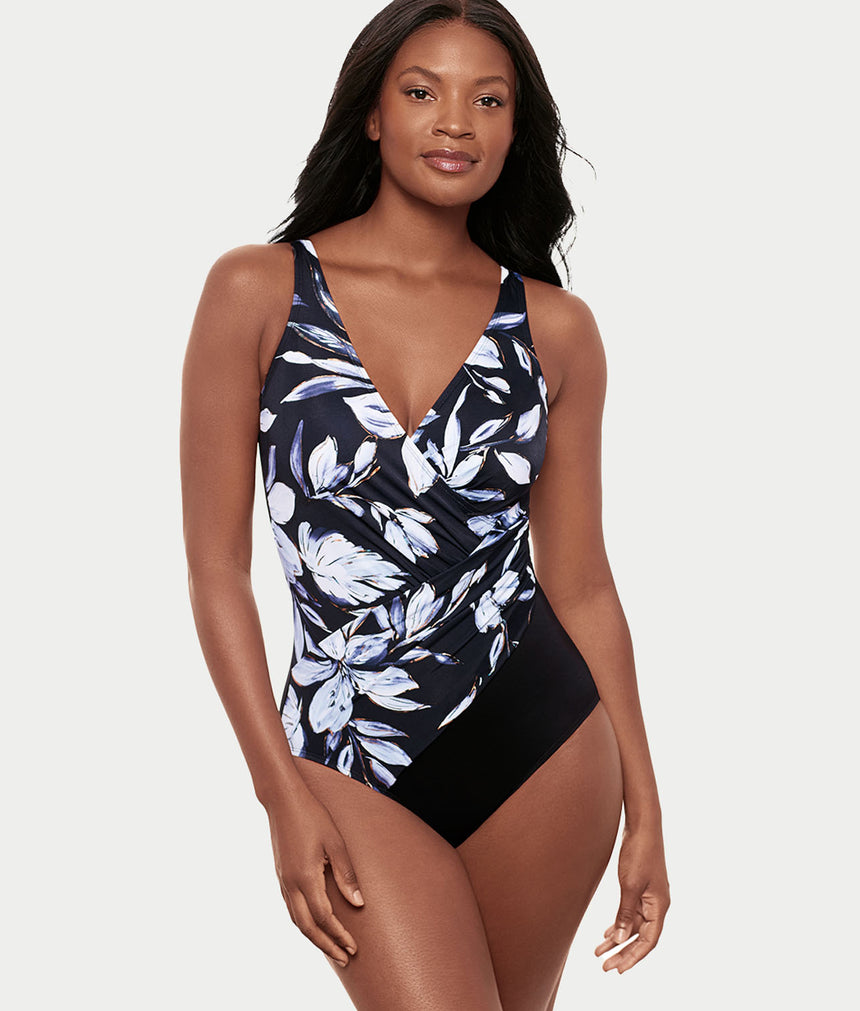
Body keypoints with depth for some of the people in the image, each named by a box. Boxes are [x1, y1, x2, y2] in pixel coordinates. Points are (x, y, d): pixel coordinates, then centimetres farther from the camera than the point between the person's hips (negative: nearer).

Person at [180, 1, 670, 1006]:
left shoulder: (554, 327, 3)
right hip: (348, 758, -2)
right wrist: (282, 796, -6)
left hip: (543, 745, 3)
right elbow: (216, 568, -3)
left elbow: (581, 585, 7)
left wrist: (644, 808, 7)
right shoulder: (258, 290, -3)